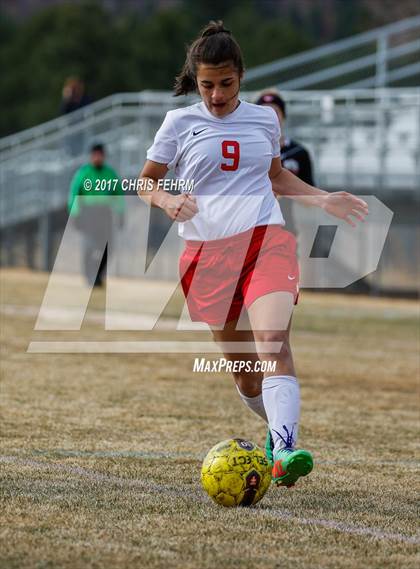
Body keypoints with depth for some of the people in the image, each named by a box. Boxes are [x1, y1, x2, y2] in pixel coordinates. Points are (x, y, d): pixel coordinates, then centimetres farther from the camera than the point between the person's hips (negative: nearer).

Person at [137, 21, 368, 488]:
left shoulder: (264, 119, 12)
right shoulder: (180, 122, 5)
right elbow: (145, 182, 12)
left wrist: (323, 199, 17)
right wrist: (167, 201, -10)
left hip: (266, 240, 0)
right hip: (207, 252, 0)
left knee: (273, 340, -25)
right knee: (242, 368, 4)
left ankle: (284, 452, -36)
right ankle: (278, 427, 33)